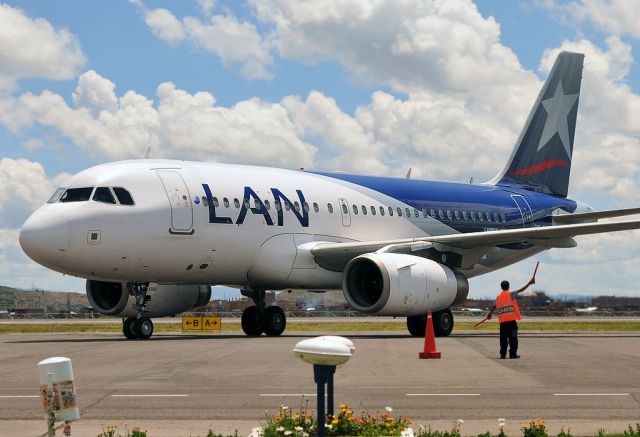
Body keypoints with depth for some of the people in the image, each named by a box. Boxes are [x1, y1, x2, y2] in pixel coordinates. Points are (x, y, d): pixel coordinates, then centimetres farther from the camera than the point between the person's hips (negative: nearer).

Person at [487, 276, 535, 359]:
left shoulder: (498, 296, 11)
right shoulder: (510, 294, -3)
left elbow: (494, 306, 5)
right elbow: (521, 290, -10)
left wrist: (490, 314, 13)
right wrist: (529, 283, -10)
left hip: (502, 321, 4)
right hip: (511, 320, -4)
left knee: (503, 338, 9)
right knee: (513, 337, -2)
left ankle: (503, 354, 7)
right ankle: (513, 354, -5)